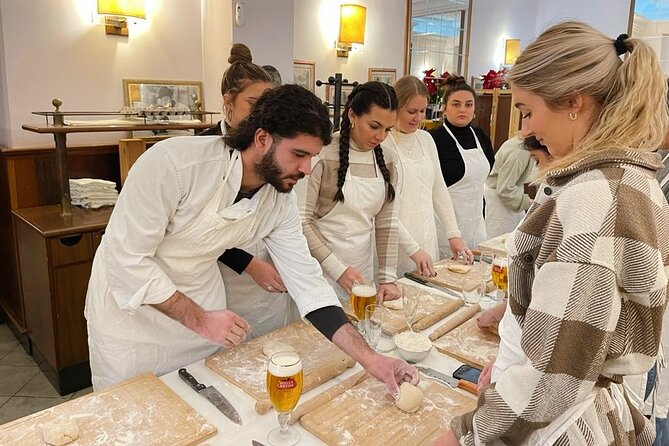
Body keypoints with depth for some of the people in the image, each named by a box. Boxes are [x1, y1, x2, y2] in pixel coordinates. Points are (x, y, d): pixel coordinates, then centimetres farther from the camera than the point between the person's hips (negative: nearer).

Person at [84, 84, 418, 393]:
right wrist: (199, 319, -24)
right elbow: (127, 256, -27)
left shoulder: (280, 202, -13)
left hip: (200, 309, 4)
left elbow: (307, 282, -12)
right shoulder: (174, 161, -32)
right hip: (128, 306, -4)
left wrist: (370, 359, -18)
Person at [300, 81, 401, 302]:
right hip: (321, 273, -5)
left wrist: (388, 278, -2)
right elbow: (302, 221, -14)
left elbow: (387, 224, 5)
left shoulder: (385, 160, 3)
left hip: (363, 271, 5)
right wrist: (337, 269, -17)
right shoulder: (323, 153, -15)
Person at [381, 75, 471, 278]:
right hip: (397, 242, -6)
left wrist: (454, 234, 7)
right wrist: (413, 249, -18)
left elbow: (439, 190, 13)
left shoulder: (426, 139, 9)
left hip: (428, 237, 6)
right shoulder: (382, 143, -13)